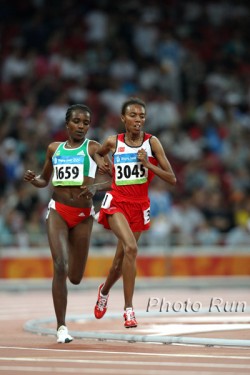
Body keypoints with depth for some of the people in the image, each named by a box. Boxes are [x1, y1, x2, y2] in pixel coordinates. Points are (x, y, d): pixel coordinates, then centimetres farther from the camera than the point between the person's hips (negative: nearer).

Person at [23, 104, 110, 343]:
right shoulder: (54, 149, 9)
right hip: (58, 211, 1)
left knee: (75, 277, 6)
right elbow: (44, 180, 21)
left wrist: (95, 186, -23)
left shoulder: (93, 148, 0)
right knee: (59, 266, -18)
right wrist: (32, 179, -1)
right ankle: (61, 327, -13)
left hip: (83, 215, 0)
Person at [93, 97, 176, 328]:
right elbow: (97, 153, 25)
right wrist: (100, 162, 3)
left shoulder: (152, 142, -4)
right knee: (131, 248, -26)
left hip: (139, 205, 2)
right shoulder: (114, 142, 0)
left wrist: (147, 164, -18)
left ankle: (105, 290, 45)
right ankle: (129, 309, -21)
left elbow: (172, 179, -7)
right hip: (116, 202, -2)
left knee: (121, 259, 11)